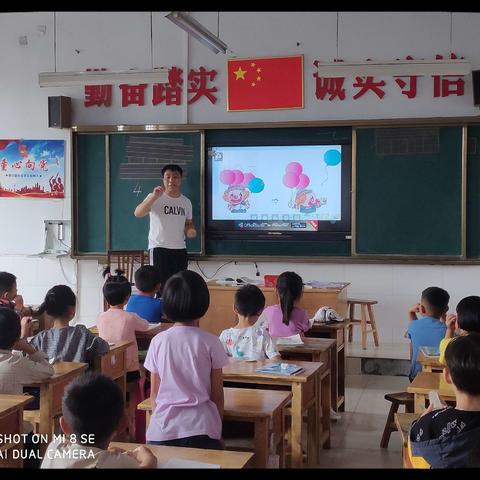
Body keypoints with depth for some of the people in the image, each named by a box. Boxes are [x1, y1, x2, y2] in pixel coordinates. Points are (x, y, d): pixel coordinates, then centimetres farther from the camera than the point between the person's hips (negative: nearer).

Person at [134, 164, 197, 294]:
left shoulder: (186, 202, 12)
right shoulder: (155, 198, -5)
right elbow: (137, 213, -19)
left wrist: (190, 229, 0)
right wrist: (154, 197, -31)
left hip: (180, 249, 5)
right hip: (159, 249, -5)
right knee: (162, 287, -9)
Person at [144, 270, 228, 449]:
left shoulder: (158, 342, -1)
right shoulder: (210, 342, -6)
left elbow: (154, 393, 7)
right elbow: (217, 394, 0)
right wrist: (218, 430, 14)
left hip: (163, 429, 2)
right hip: (201, 428, -1)